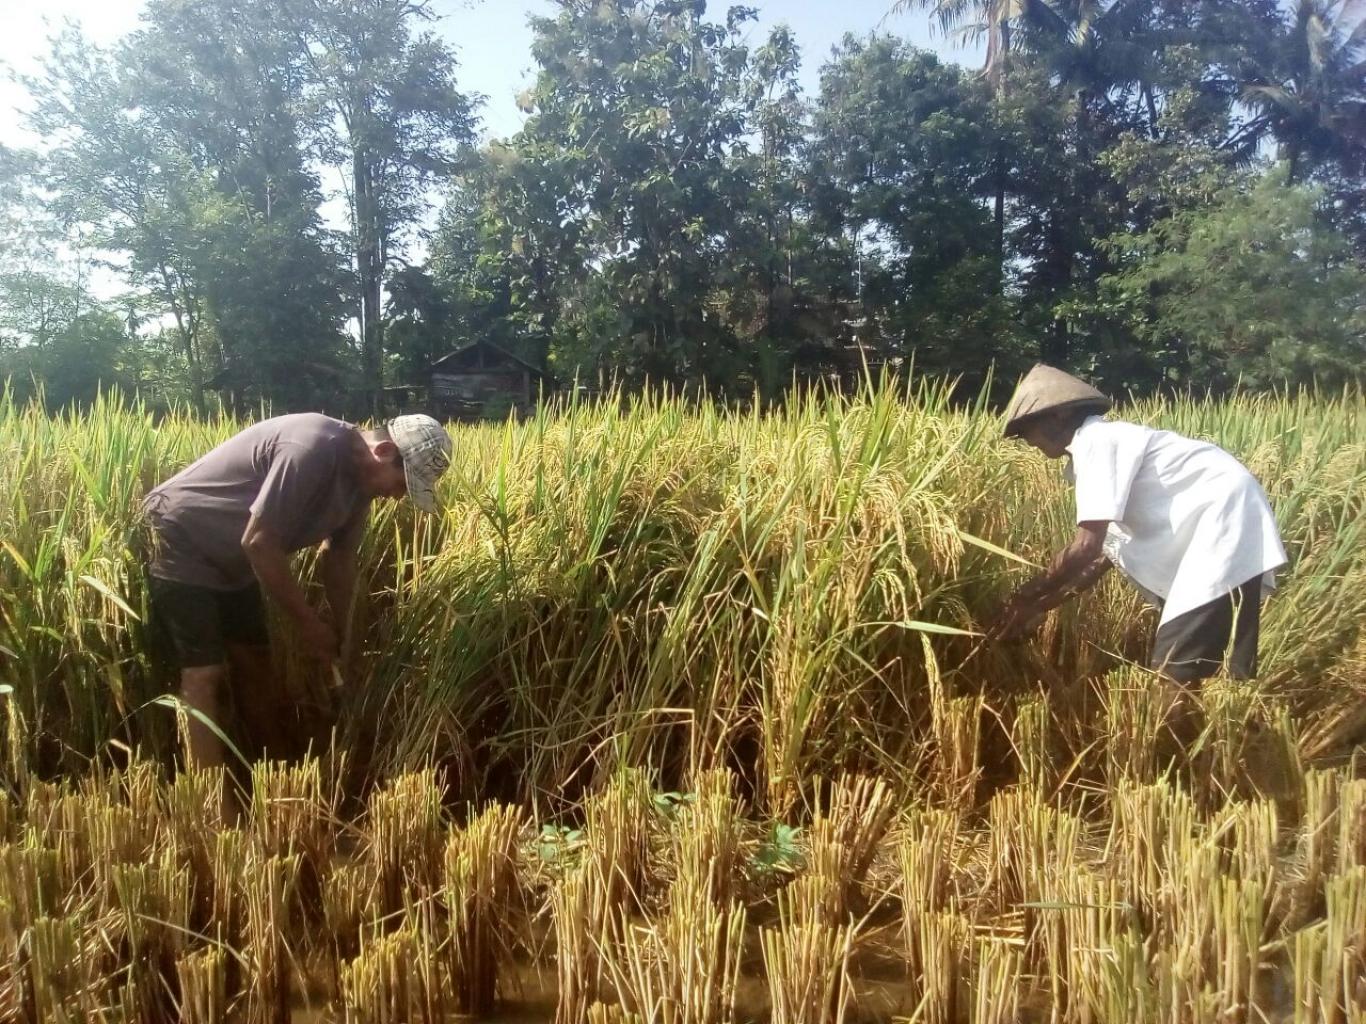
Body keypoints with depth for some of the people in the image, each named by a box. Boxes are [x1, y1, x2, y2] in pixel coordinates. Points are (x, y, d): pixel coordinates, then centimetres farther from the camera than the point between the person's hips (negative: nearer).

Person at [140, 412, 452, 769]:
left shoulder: (360, 477, -4)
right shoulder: (313, 449, -33)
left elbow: (339, 557, 6)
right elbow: (259, 542, -29)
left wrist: (341, 632, 4)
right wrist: (306, 620, -20)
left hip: (231, 558, 9)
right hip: (180, 539, -9)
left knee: (253, 664, 12)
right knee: (205, 675, -14)